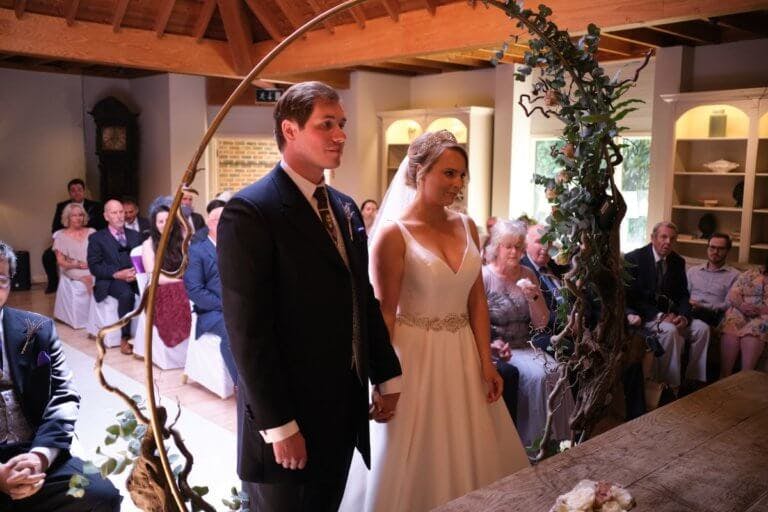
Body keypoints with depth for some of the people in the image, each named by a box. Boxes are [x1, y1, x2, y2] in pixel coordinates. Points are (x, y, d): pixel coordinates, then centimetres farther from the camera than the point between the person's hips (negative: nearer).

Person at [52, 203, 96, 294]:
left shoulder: (91, 232, 12)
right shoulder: (61, 236, 7)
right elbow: (61, 262, 3)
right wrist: (77, 265, -12)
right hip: (73, 271, -2)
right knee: (87, 279, -24)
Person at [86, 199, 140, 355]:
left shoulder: (135, 235, 21)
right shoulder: (97, 238, 9)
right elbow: (94, 267, -2)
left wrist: (137, 271, -11)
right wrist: (117, 274, -16)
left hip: (134, 277, 3)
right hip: (110, 281, -3)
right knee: (126, 294, -37)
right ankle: (125, 338, -25)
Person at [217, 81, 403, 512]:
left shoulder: (346, 208, 9)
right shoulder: (249, 212, -16)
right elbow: (248, 330, -19)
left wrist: (387, 376, 10)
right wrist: (278, 425, -18)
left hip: (346, 408, 7)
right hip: (288, 416, -7)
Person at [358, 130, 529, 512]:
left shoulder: (467, 227, 4)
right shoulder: (393, 233, -13)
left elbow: (477, 300, 6)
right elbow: (384, 313, -11)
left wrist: (486, 362, 1)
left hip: (464, 355, 6)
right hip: (415, 357, -5)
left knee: (471, 455, 18)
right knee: (421, 464, 10)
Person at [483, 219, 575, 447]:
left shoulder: (528, 275, 9)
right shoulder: (484, 277, -7)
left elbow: (541, 323, 8)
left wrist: (534, 297, -10)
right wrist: (492, 345, -27)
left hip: (525, 346, 5)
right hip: (496, 349, -5)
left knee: (555, 372, -20)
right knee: (537, 375, -25)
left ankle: (555, 437, -6)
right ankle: (534, 442, -10)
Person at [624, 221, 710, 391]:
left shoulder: (678, 261, 9)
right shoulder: (633, 259, -9)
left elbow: (683, 294, 10)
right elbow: (630, 297, -13)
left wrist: (684, 316, -12)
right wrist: (659, 316, -21)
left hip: (670, 315, 6)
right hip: (645, 316, -6)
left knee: (702, 328, -15)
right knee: (670, 331, -32)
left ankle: (694, 380, -6)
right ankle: (670, 386, -23)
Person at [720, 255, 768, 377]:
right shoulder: (751, 274, 20)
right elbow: (732, 294, 8)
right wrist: (742, 306, -12)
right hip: (739, 313, 2)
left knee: (752, 334, -31)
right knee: (730, 332, -25)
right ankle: (724, 378, -30)